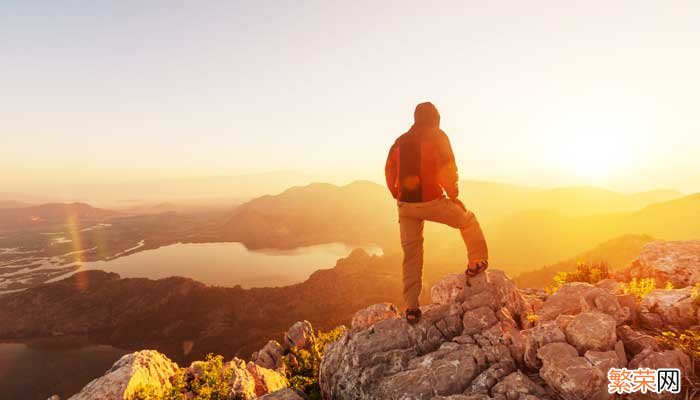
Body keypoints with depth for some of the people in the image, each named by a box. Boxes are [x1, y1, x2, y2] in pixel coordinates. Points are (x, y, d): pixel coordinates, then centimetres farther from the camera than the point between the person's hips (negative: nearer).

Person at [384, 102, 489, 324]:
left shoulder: (400, 141, 12)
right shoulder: (437, 136, -3)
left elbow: (390, 172, 12)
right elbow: (447, 169, -12)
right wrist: (453, 195, 0)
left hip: (405, 205, 5)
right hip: (431, 201, -5)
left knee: (411, 255, 11)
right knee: (468, 221, 23)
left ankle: (411, 307, 15)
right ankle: (477, 262, 24)